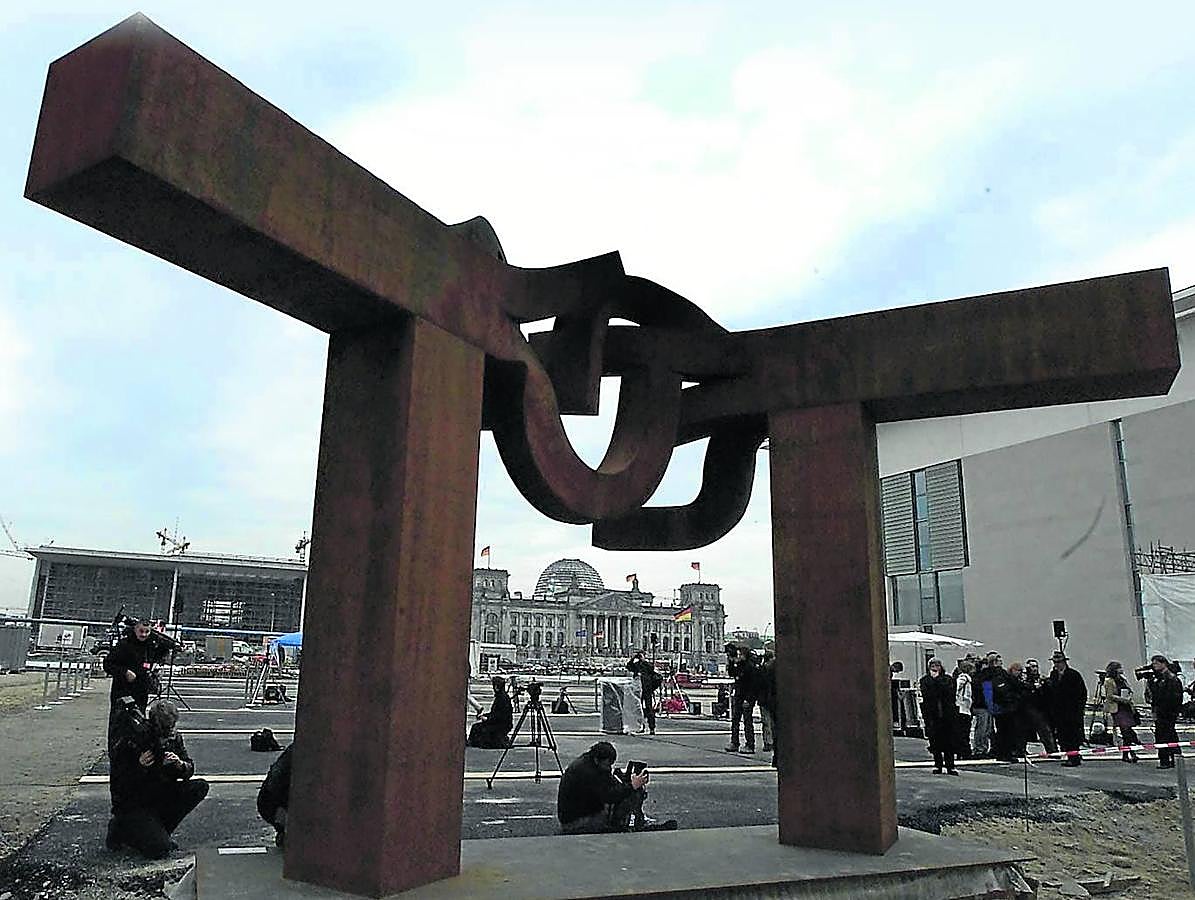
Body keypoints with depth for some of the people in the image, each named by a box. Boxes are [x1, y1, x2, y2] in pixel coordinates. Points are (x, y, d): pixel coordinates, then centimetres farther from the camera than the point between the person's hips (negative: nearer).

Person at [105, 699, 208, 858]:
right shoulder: (127, 743, -19)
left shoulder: (173, 737, -3)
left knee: (200, 787, -16)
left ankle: (159, 831, -3)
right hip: (132, 803, -6)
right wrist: (139, 767, -33)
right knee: (160, 850, -22)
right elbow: (117, 784, -18)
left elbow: (189, 770, 1)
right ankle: (121, 830, 6)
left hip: (160, 795, 6)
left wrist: (180, 765, -22)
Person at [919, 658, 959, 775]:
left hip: (947, 713, 0)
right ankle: (938, 765, 13)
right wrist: (933, 679, -8)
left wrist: (937, 679, -10)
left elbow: (949, 691, -8)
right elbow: (926, 693, -7)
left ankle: (950, 766, 5)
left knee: (949, 741, -1)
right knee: (934, 741, 2)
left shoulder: (947, 678, 9)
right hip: (931, 714, 0)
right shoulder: (925, 679, 7)